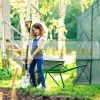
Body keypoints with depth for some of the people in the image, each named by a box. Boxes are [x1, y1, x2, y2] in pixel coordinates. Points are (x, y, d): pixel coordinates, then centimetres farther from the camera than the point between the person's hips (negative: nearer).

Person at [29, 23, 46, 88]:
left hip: (39, 57, -8)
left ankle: (43, 85, -6)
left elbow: (39, 48, -16)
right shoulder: (34, 38, 11)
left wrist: (32, 55, -17)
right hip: (33, 57, 8)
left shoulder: (41, 38, -9)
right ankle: (34, 83, 23)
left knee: (39, 71, -10)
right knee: (31, 70, 10)